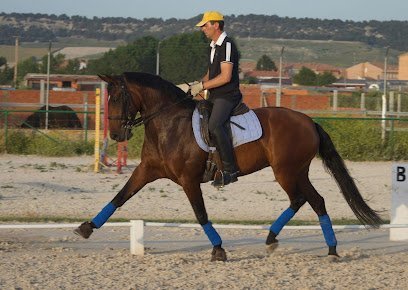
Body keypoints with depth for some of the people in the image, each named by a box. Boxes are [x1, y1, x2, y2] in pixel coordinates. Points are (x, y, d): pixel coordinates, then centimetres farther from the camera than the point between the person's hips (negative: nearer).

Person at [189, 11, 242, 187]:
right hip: (214, 98, 11)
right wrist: (198, 84, 8)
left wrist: (202, 86, -17)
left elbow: (225, 77, -20)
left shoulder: (227, 46, -12)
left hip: (227, 96, -11)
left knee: (214, 125, -31)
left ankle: (230, 169, -31)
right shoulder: (212, 47, 18)